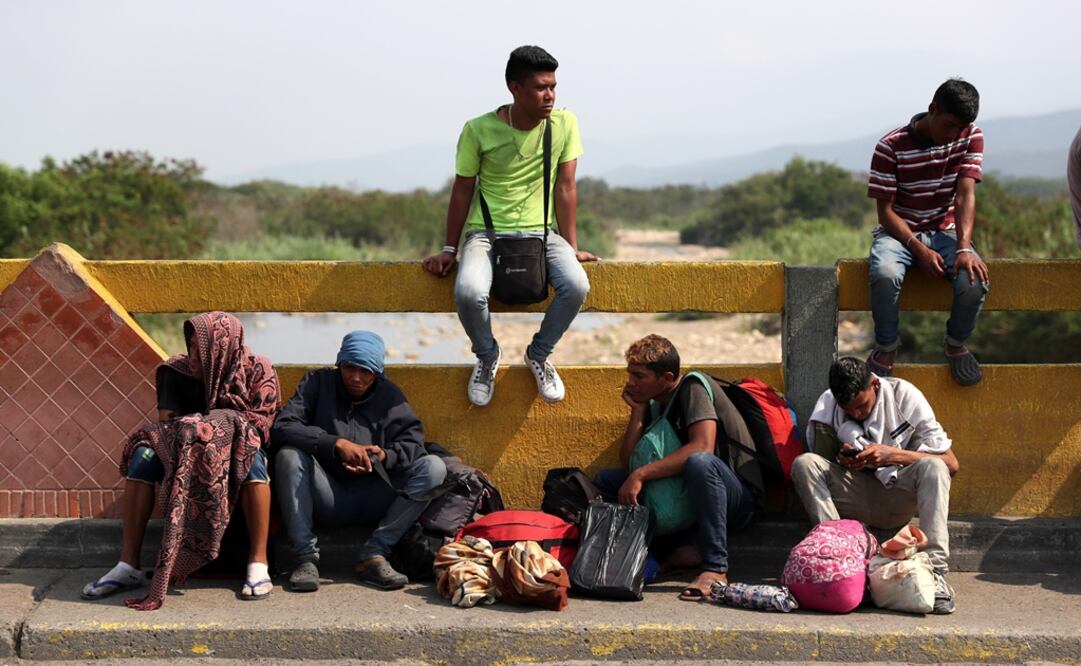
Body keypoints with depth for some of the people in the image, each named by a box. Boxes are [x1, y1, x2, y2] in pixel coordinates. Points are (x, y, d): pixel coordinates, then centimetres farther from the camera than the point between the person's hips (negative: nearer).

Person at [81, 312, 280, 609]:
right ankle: (128, 565, -26)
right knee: (144, 456, -27)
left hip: (236, 451, -3)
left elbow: (259, 428, -19)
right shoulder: (178, 371, -5)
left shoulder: (258, 371, -12)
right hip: (182, 453, 3)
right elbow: (166, 423, -13)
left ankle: (258, 564, -36)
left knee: (252, 458, -38)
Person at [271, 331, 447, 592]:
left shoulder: (389, 396, 6)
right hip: (328, 499, -1)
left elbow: (414, 442, -4)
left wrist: (385, 456, -26)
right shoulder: (317, 383, 1)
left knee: (433, 467, -19)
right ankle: (305, 558, -29)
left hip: (372, 504, 1)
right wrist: (337, 443, -26)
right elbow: (282, 427, -14)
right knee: (289, 455, -27)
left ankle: (373, 554, -26)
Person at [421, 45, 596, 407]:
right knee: (468, 292, -33)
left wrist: (571, 248, -4)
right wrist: (450, 249, 2)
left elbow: (565, 188, -1)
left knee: (576, 285, -28)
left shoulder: (565, 123, -4)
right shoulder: (479, 130, -8)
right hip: (488, 232, -2)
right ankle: (487, 356, 2)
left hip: (541, 232, 2)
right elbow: (462, 190, 1)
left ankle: (538, 355, 1)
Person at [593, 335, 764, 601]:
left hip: (739, 497, -8)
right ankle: (671, 551, -10)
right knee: (606, 479, 2)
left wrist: (642, 474, -31)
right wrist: (638, 411, -5)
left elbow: (702, 446, -30)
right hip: (684, 499, 8)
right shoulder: (653, 405, 10)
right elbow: (628, 464, 4)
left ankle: (715, 567, -33)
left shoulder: (693, 388, -12)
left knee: (699, 462, -40)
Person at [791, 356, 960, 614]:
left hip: (898, 499, -1)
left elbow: (951, 464, -13)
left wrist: (893, 454, -25)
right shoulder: (827, 405, -6)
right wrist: (841, 460, -19)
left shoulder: (904, 395, -10)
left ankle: (936, 571, -38)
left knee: (933, 467, -32)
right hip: (854, 499, 2)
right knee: (803, 464, -24)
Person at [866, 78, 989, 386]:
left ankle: (956, 345, 3)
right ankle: (886, 349, -10)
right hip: (898, 231, -2)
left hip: (945, 232, 2)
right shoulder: (891, 146, -13)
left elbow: (965, 195, -14)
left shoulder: (971, 138, -5)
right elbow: (885, 211, -11)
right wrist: (919, 250, -25)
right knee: (885, 275, -37)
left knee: (975, 280, -29)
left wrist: (964, 248, -29)